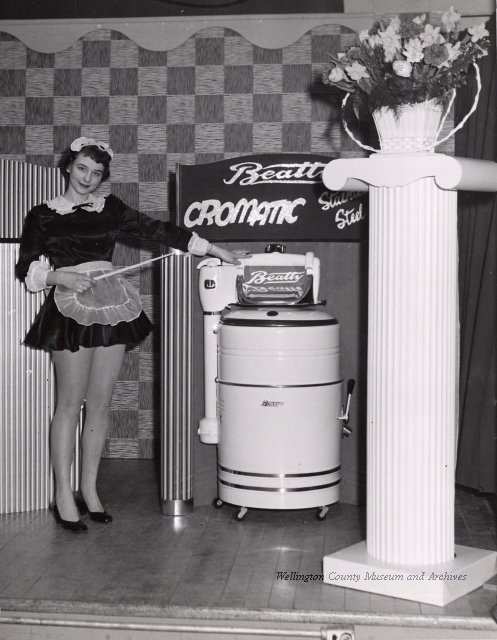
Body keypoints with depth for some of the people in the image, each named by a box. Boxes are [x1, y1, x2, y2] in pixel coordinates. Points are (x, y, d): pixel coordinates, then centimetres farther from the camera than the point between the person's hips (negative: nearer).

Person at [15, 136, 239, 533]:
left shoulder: (110, 208, 13)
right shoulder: (44, 215, 5)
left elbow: (156, 230, 11)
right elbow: (27, 268, 2)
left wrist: (213, 249, 8)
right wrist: (62, 276, -16)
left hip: (112, 307, 4)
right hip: (71, 310, -4)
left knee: (100, 404, 6)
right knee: (70, 404, -3)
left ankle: (89, 489, 16)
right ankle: (64, 495, 5)